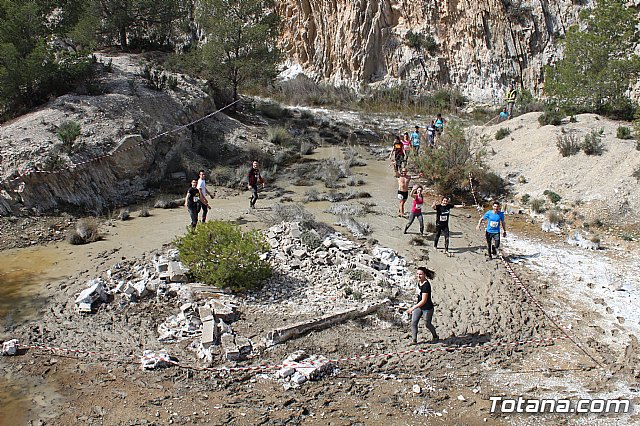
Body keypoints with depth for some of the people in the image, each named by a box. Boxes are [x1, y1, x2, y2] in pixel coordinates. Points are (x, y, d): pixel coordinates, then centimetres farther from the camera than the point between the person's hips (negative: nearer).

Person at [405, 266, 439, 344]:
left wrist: (413, 308, -36)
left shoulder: (426, 285, -31)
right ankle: (414, 340, 8)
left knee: (427, 324, 13)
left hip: (427, 308, -7)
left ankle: (435, 337, 40)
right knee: (413, 323, -1)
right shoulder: (419, 282, -5)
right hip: (419, 306, 7)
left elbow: (424, 301, -32)